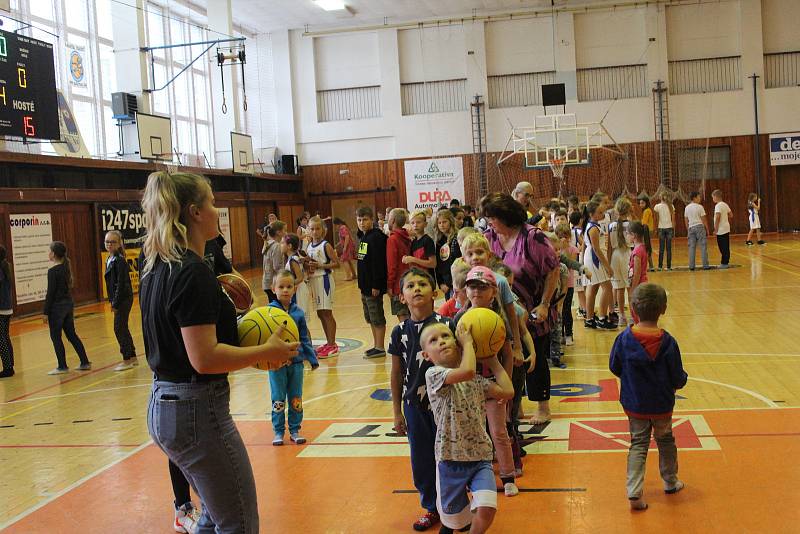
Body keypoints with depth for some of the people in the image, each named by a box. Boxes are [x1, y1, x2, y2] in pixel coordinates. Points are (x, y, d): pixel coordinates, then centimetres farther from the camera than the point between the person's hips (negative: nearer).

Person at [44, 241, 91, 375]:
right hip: (69, 304, 8)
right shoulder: (66, 267, 8)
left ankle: (62, 367, 7)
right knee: (72, 335, 13)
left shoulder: (52, 271, -15)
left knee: (55, 337, 3)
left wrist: (46, 312, -11)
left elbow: (50, 293, -16)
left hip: (57, 306, -8)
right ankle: (85, 363, 14)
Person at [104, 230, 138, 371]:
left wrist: (115, 303, -19)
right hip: (118, 299, 9)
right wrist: (112, 301, 13)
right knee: (123, 328, 14)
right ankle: (133, 357, 23)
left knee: (119, 328, -6)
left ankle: (127, 359, 1)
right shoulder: (110, 260, 12)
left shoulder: (119, 260, -15)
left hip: (124, 298, -9)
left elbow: (121, 283, -19)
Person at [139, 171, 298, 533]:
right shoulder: (193, 272, -20)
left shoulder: (157, 267, 8)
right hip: (197, 410, -10)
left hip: (163, 407, 10)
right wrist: (267, 351, -15)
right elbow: (204, 358, -24)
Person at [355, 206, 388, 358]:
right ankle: (376, 345, 25)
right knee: (369, 317, 16)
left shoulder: (376, 237, -16)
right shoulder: (363, 237, 12)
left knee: (377, 317, -2)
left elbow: (378, 263, -21)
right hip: (365, 285, 10)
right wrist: (363, 283, 17)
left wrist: (376, 285, -23)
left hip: (373, 285, -10)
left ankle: (380, 348, 5)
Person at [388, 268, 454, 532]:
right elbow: (397, 374, 5)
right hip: (414, 404, 3)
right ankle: (432, 507, 31)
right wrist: (397, 412, 8)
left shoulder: (447, 325, -10)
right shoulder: (400, 332, -2)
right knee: (421, 460, 12)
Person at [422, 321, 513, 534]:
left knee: (486, 510, -17)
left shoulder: (477, 380, 8)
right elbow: (467, 371, -28)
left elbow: (507, 392, 3)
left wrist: (493, 361, 10)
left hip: (481, 457, 4)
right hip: (451, 458, -3)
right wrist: (468, 342, -12)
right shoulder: (433, 374, -12)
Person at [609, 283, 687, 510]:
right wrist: (682, 379, 10)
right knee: (665, 441, 22)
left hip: (634, 405, 1)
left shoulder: (624, 339, -16)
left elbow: (615, 367, -4)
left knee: (638, 444, 11)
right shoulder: (667, 342, -20)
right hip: (662, 405, -1)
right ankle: (670, 482, 40)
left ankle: (634, 491, -2)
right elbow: (678, 379, -13)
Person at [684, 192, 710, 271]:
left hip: (691, 228, 5)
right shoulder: (699, 207, -7)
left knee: (691, 247, 6)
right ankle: (705, 265, -3)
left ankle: (691, 266, 4)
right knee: (703, 246, -1)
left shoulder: (687, 208, 7)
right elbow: (704, 219, -4)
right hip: (699, 226, -4)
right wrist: (707, 229, 4)